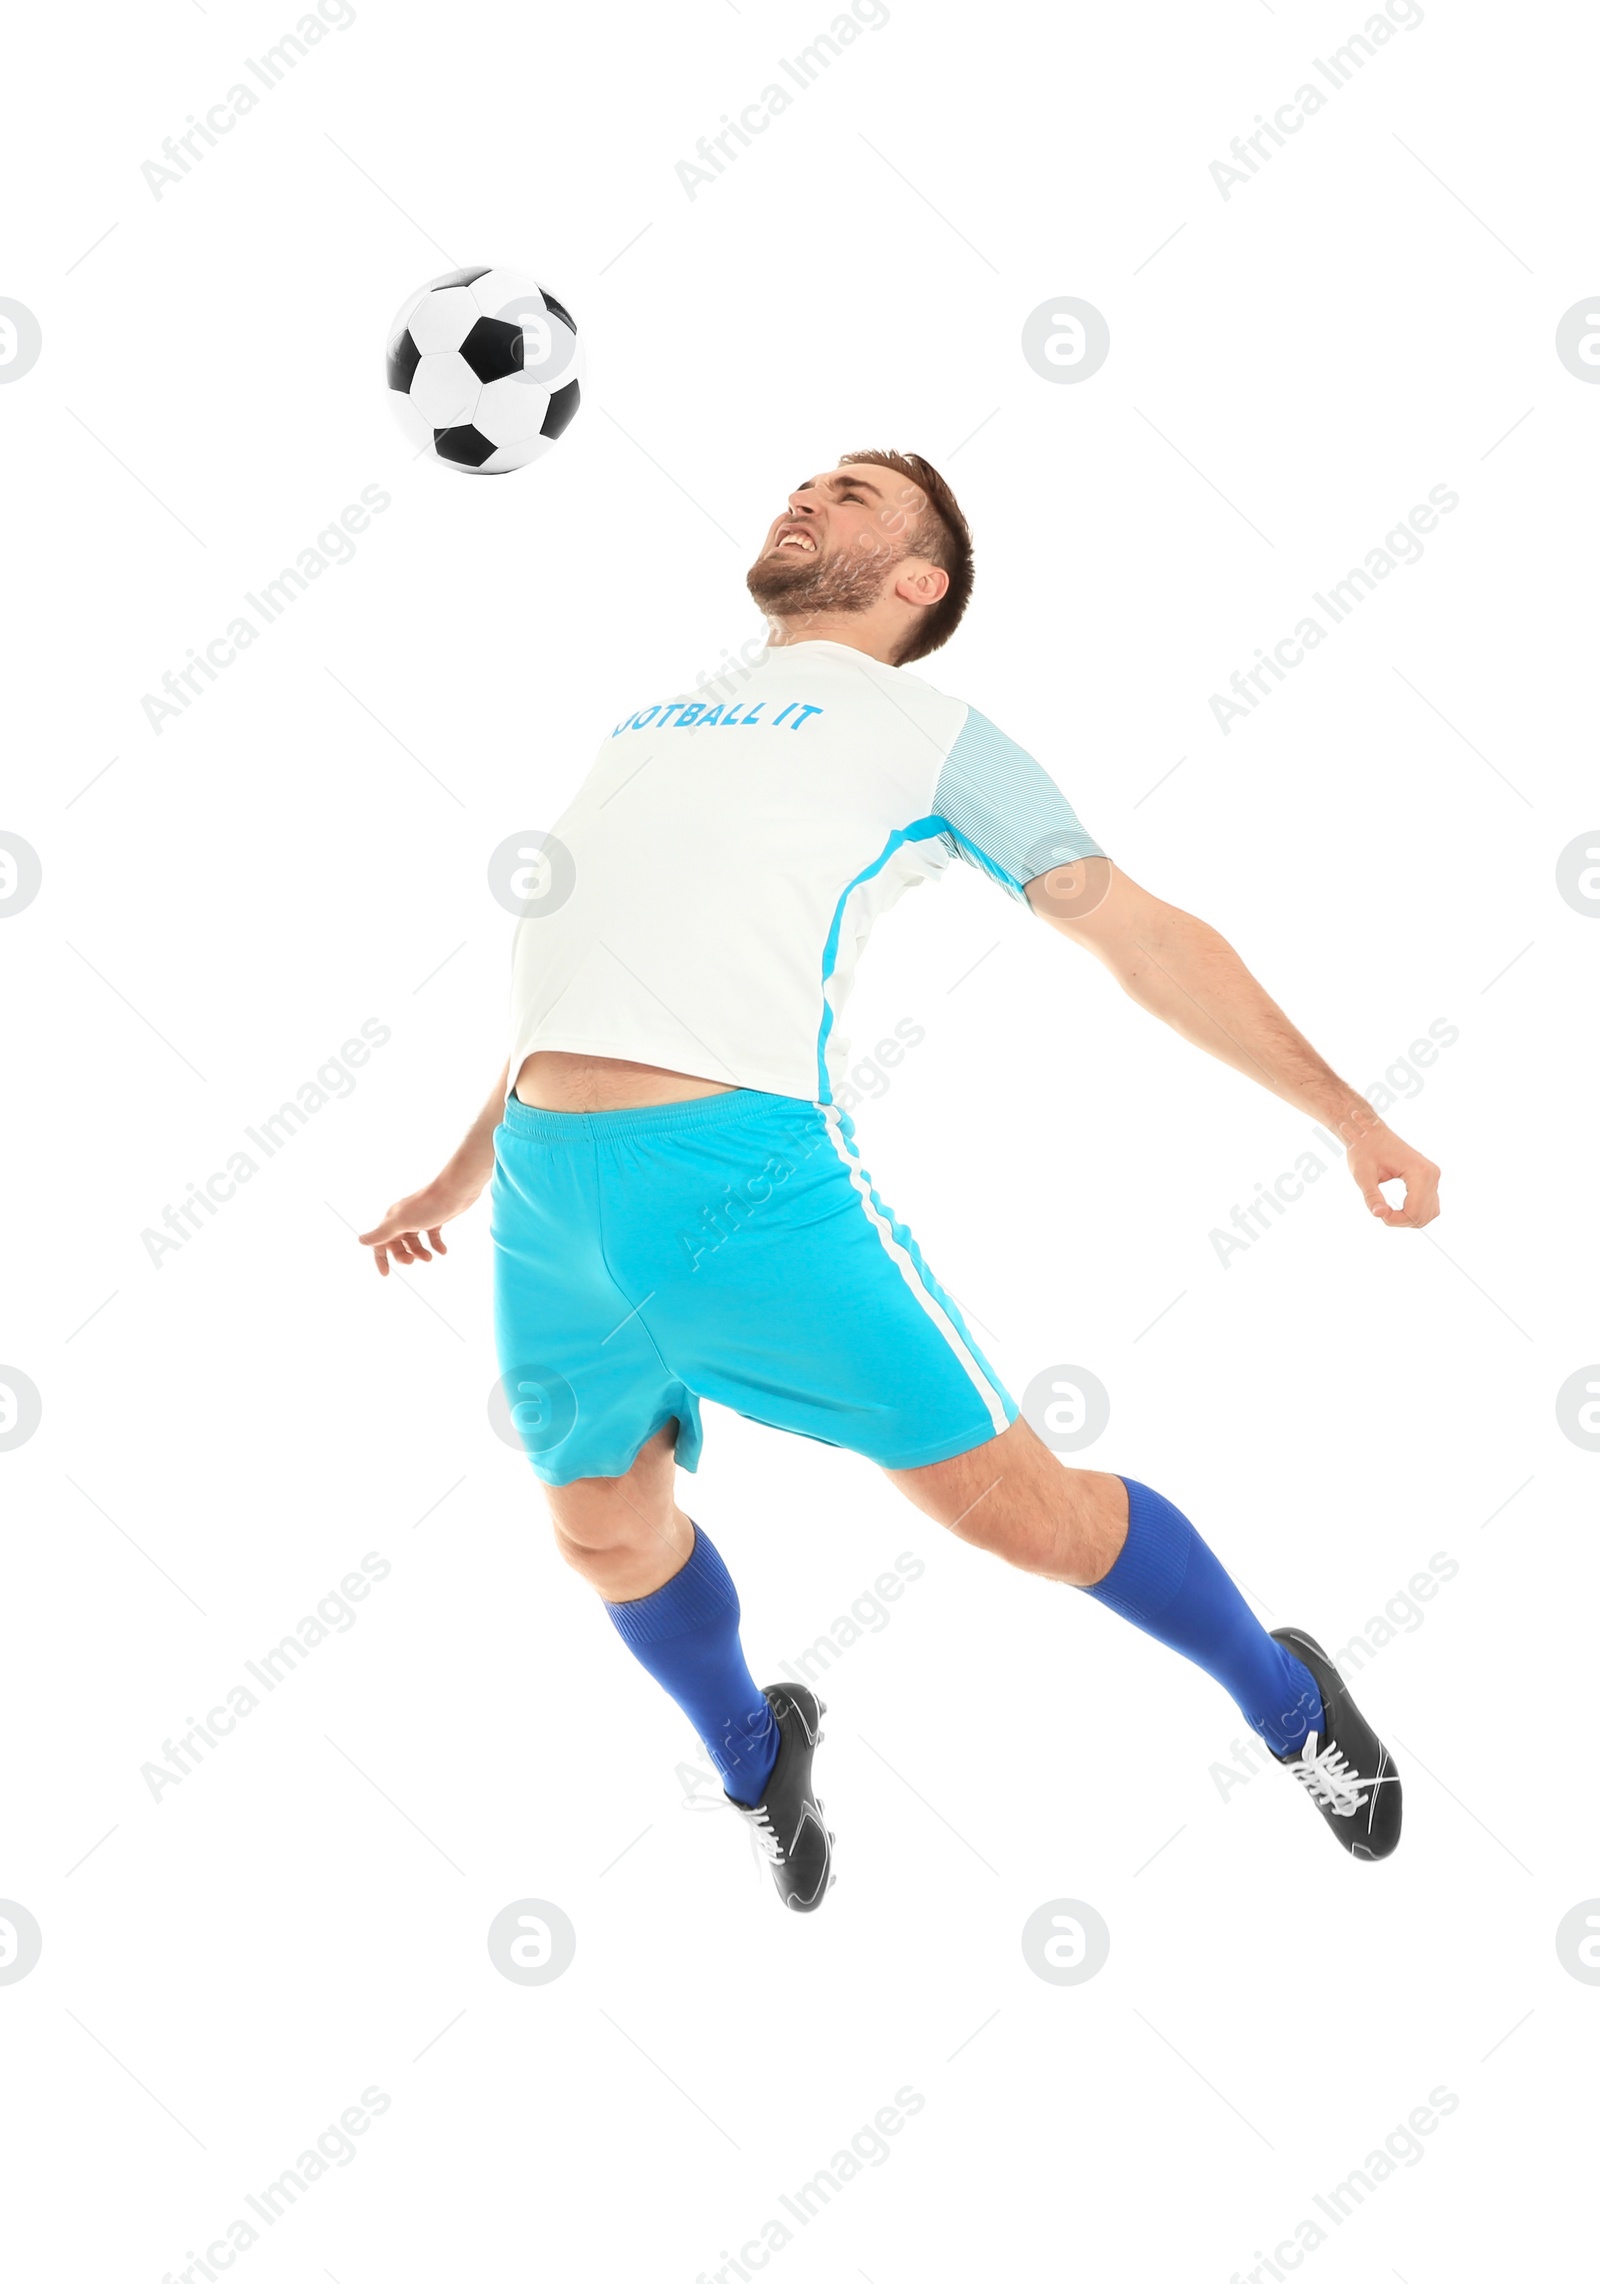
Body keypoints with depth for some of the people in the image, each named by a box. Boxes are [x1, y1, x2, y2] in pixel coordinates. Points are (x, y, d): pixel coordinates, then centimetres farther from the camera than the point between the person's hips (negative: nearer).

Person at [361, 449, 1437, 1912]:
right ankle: (756, 1762, 45)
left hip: (750, 1171, -5)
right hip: (546, 1190, 6)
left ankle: (1290, 1704, 23)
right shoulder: (657, 714, 26)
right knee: (609, 1535, 15)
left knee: (1014, 1508, -3)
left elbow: (1142, 932, 7)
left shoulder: (919, 726, 10)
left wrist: (1349, 1114, 2)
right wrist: (464, 1174, 34)